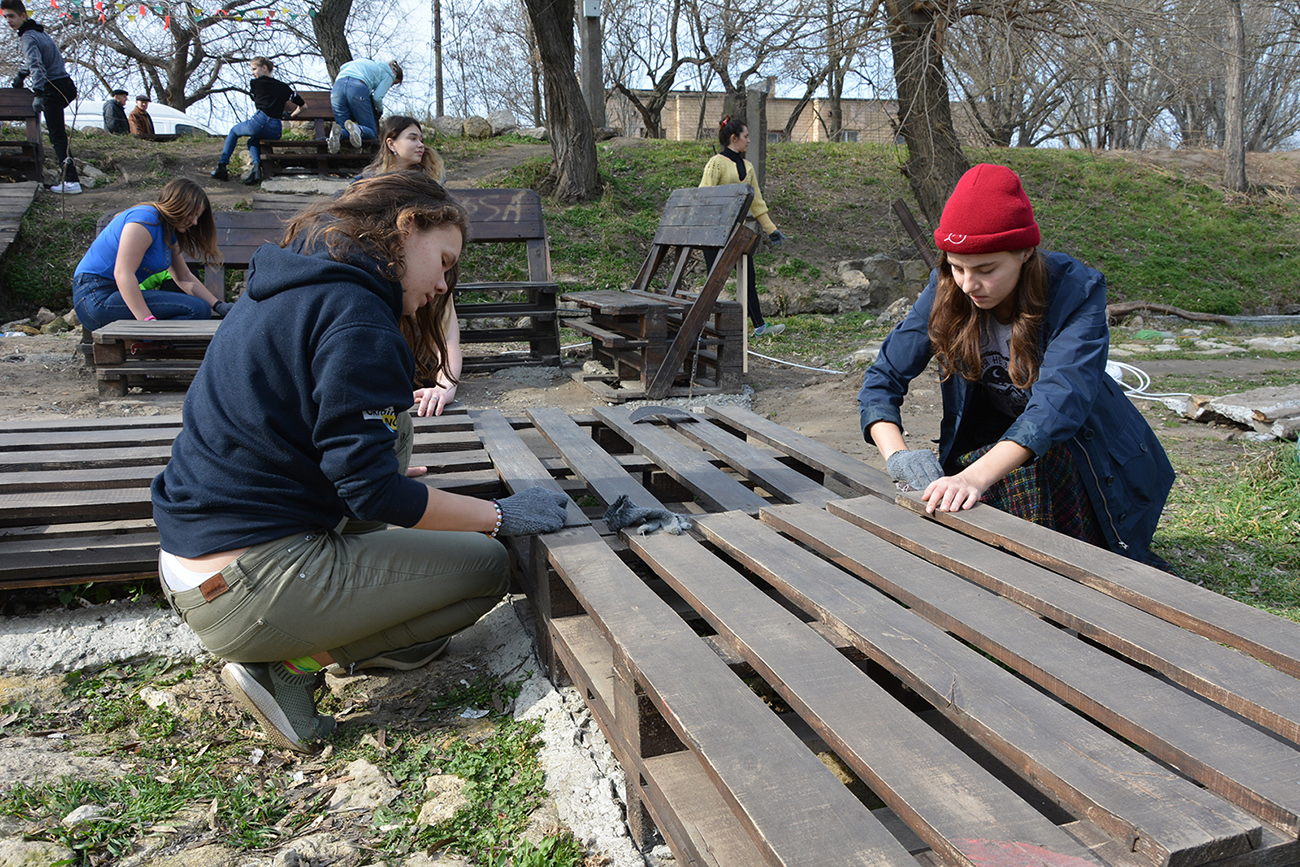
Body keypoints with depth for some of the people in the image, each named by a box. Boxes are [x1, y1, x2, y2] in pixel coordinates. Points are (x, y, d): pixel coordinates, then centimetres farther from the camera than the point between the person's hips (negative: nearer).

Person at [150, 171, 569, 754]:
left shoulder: (285, 290, 12)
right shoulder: (357, 316, -17)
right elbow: (370, 488, -20)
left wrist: (371, 476, 32)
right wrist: (502, 515, -10)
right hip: (247, 591, -10)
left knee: (390, 424, 23)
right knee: (486, 567, 1)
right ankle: (289, 667, -2)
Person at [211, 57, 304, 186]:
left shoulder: (254, 83, 8)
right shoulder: (283, 87, 17)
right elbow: (303, 105, 18)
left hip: (259, 122, -4)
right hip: (276, 131, 4)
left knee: (234, 131, 29)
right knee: (252, 141, 35)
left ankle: (222, 166, 22)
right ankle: (256, 165, 4)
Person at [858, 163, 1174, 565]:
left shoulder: (1077, 290, -25)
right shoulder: (945, 292, -15)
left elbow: (1060, 398, -38)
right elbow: (882, 380, -14)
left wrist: (976, 475, -54)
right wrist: (895, 454, -36)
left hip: (1075, 443, -2)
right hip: (991, 434, 2)